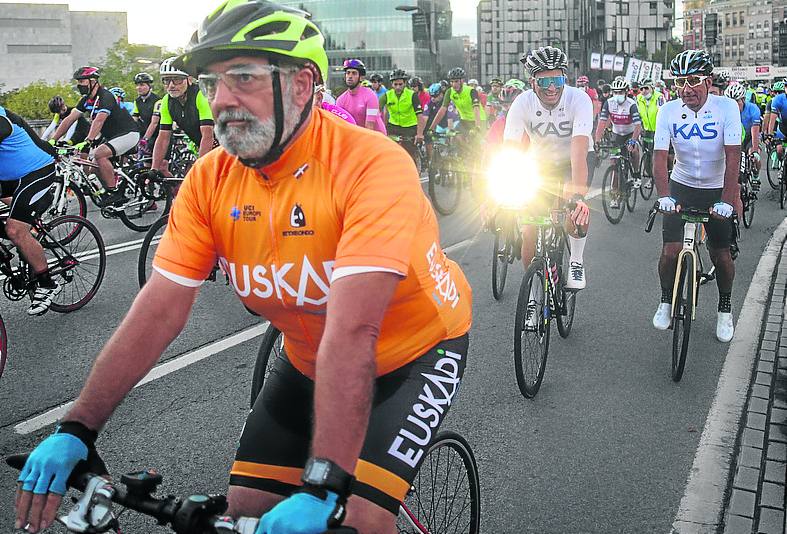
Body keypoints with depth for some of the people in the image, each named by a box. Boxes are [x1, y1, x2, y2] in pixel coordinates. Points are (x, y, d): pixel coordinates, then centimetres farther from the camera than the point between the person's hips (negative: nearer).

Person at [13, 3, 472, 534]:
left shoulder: (372, 165, -31)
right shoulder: (211, 178, -13)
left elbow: (352, 331, -39)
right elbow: (159, 310, -14)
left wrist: (323, 487, -42)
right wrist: (75, 430, -20)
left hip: (415, 349, -4)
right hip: (309, 359, 5)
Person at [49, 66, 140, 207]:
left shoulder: (106, 97, -21)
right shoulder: (86, 100, 5)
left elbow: (99, 121, -35)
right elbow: (69, 119, 2)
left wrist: (88, 141, -47)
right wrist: (52, 140, -4)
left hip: (127, 134, -9)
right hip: (111, 136, 9)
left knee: (99, 154, -27)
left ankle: (114, 193, -19)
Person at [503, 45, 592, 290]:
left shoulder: (579, 99, -29)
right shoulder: (523, 103, -23)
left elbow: (579, 150, -40)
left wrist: (578, 195, -54)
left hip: (571, 165, -2)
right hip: (539, 165, 2)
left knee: (578, 213, -30)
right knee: (530, 236, -7)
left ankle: (576, 261, -1)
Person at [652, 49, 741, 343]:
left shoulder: (726, 107, -17)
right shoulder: (668, 111, -14)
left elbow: (733, 157, -22)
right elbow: (659, 157, -19)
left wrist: (726, 201, -31)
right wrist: (664, 197, -34)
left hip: (716, 191, -1)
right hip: (681, 187, 1)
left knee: (721, 254, 1)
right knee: (671, 251, -9)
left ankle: (725, 309, 26)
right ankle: (666, 301, 18)